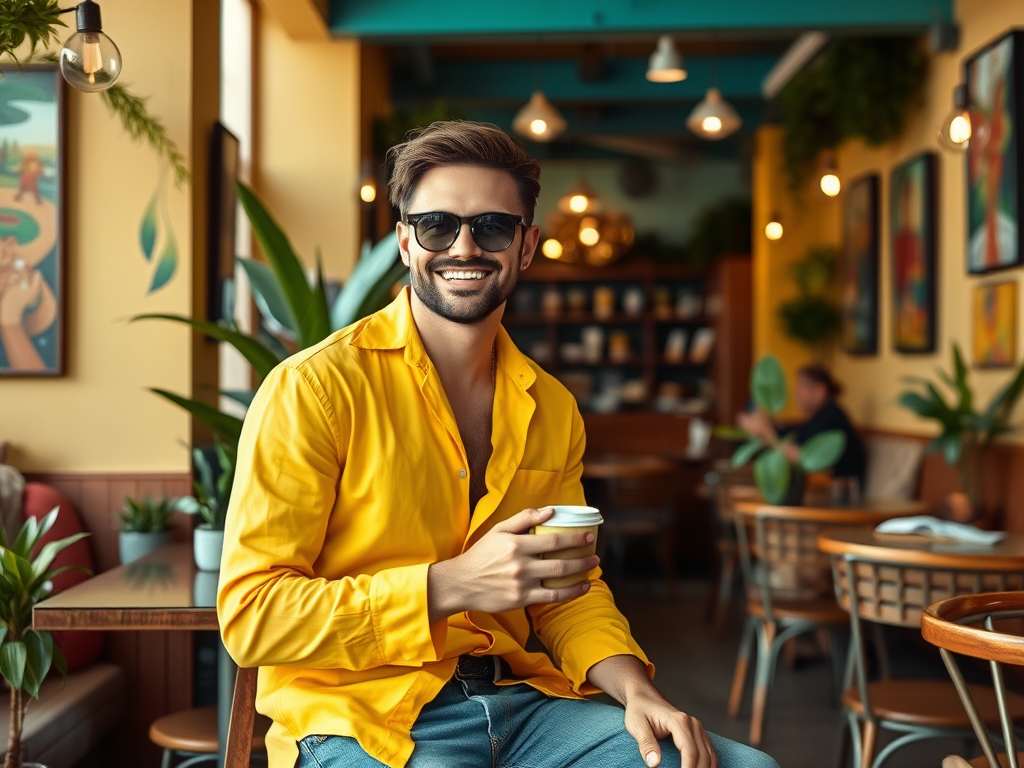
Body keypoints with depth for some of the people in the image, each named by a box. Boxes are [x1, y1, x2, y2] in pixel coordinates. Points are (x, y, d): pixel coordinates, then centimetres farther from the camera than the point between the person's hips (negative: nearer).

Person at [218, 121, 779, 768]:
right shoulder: (312, 387, -10)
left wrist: (635, 689, -4)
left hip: (517, 704, 6)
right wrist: (452, 586, -23)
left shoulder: (551, 409, 11)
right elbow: (250, 615, -14)